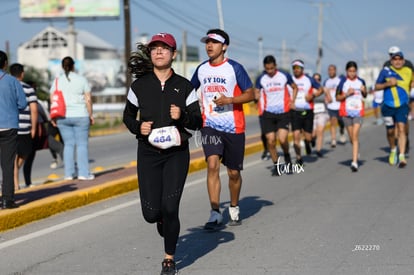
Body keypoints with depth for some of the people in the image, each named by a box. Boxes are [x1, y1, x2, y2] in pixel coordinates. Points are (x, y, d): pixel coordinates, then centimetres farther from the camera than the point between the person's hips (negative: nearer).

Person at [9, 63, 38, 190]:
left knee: (12, 157, 6)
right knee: (23, 154, 18)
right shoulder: (29, 89, 0)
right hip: (24, 128, -1)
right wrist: (34, 128, 3)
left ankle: (15, 184, 0)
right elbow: (34, 110, -6)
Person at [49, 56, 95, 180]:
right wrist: (90, 115, 4)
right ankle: (83, 173, 0)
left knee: (68, 144, 8)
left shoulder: (57, 81, 2)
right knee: (82, 144, 2)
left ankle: (69, 173, 7)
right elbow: (88, 99, -4)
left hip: (63, 118, 3)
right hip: (80, 116, -3)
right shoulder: (82, 80, -3)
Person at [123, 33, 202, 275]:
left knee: (169, 208, -10)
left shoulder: (184, 86, 2)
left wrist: (182, 116, -17)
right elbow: (128, 116, 16)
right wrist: (138, 127, -5)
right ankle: (163, 220, 38)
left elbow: (198, 122, 3)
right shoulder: (139, 86, 3)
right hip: (148, 153, 1)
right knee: (151, 213, -2)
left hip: (177, 153, -1)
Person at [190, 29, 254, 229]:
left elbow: (250, 94, -5)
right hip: (210, 126, 2)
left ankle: (234, 208, 31)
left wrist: (229, 100, -19)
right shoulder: (201, 69, 7)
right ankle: (215, 213, -16)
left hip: (234, 128, -2)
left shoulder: (234, 68, -6)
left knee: (233, 172, 7)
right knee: (212, 165, -16)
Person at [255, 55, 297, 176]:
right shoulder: (261, 79, 0)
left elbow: (295, 88, 13)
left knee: (282, 139, -15)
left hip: (284, 113, -2)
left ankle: (287, 155, 16)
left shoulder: (285, 76, -2)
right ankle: (275, 165, 16)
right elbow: (255, 93, 9)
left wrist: (292, 101, 0)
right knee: (270, 141, -1)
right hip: (268, 113, 2)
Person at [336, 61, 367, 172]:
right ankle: (356, 151, 43)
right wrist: (347, 94, -16)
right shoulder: (343, 82, -2)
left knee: (355, 136, -13)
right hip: (346, 112, 1)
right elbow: (337, 97, 0)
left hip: (358, 112, -1)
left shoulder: (361, 81, 4)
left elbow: (365, 96, 17)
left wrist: (364, 91, -5)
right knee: (351, 137, 10)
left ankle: (354, 162, -17)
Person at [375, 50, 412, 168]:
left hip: (402, 106, 0)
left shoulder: (409, 71, 5)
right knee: (390, 131, 10)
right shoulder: (386, 71, -1)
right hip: (388, 106, 0)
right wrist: (387, 84, -13)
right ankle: (393, 150, 38)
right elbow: (377, 86, 3)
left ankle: (402, 156, -19)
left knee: (401, 128, -16)